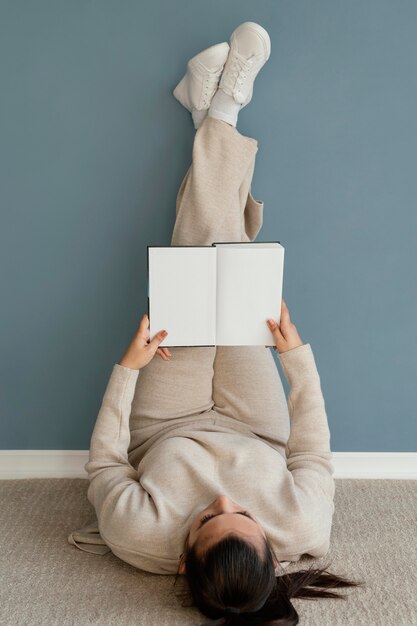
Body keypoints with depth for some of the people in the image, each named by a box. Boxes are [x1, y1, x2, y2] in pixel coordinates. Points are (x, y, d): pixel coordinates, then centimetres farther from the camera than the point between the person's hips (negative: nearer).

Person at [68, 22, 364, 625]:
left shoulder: (140, 536, -42)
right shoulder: (303, 530, -39)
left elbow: (104, 463, -21)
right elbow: (314, 452, -17)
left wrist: (127, 367, -24)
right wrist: (300, 357, -18)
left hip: (164, 431, -1)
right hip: (256, 431, 1)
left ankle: (216, 119, 17)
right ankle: (221, 113, 17)